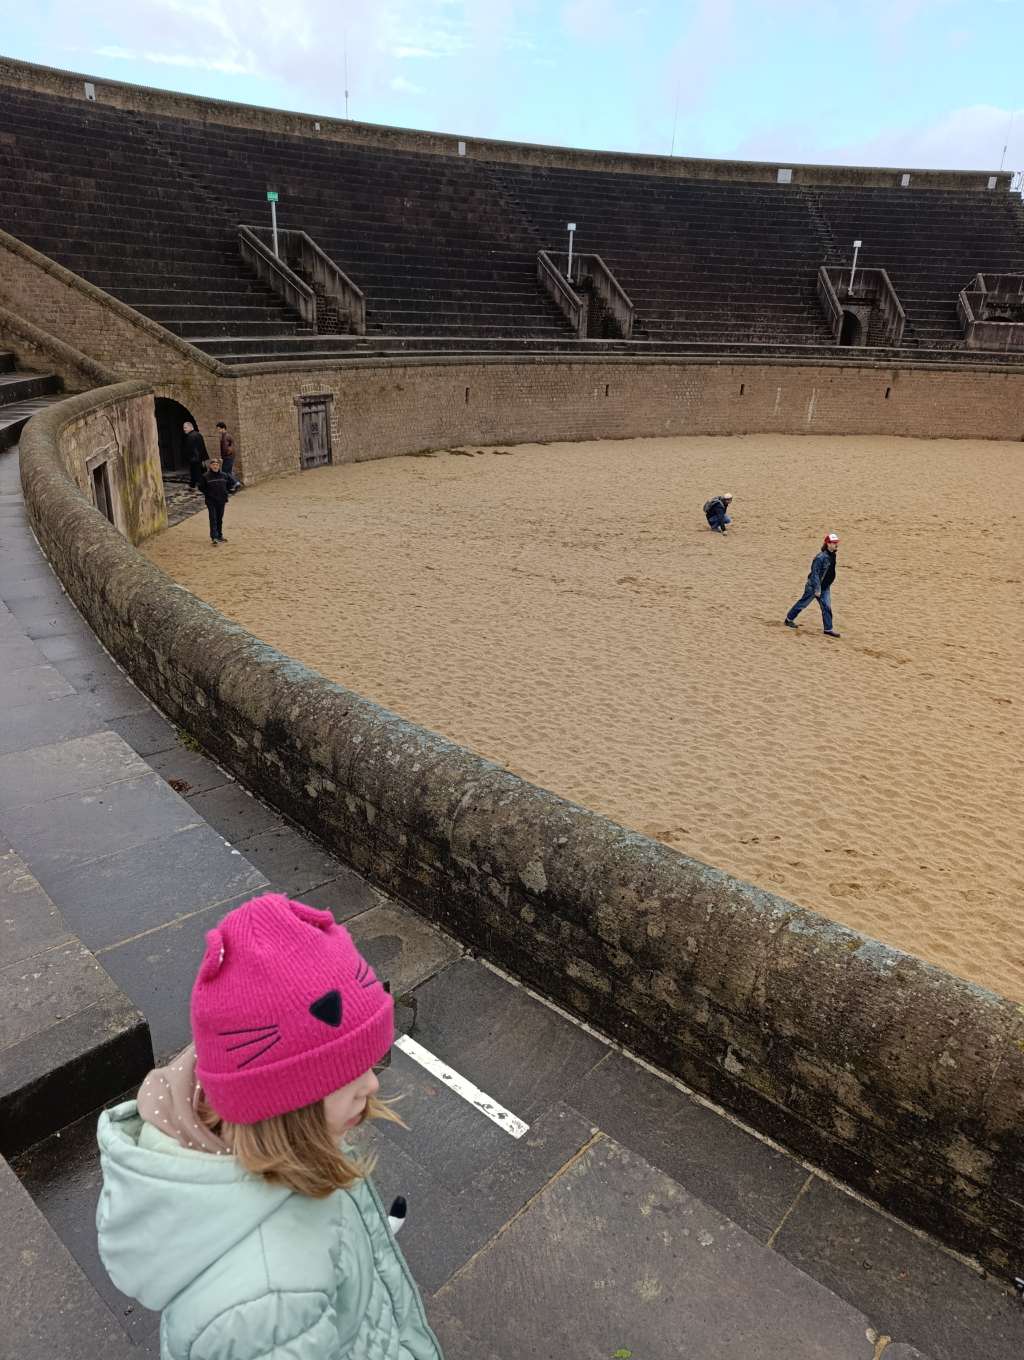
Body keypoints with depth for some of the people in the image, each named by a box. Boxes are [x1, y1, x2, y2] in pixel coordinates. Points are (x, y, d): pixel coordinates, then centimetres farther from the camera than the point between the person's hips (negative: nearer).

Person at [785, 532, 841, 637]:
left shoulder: (832, 555, 1)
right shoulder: (821, 557, -25)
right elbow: (815, 573, -24)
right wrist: (817, 589, -24)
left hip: (825, 586, 7)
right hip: (813, 586, -7)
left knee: (827, 607, 2)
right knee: (803, 603, 8)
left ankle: (828, 629, 5)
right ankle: (789, 619, 25)